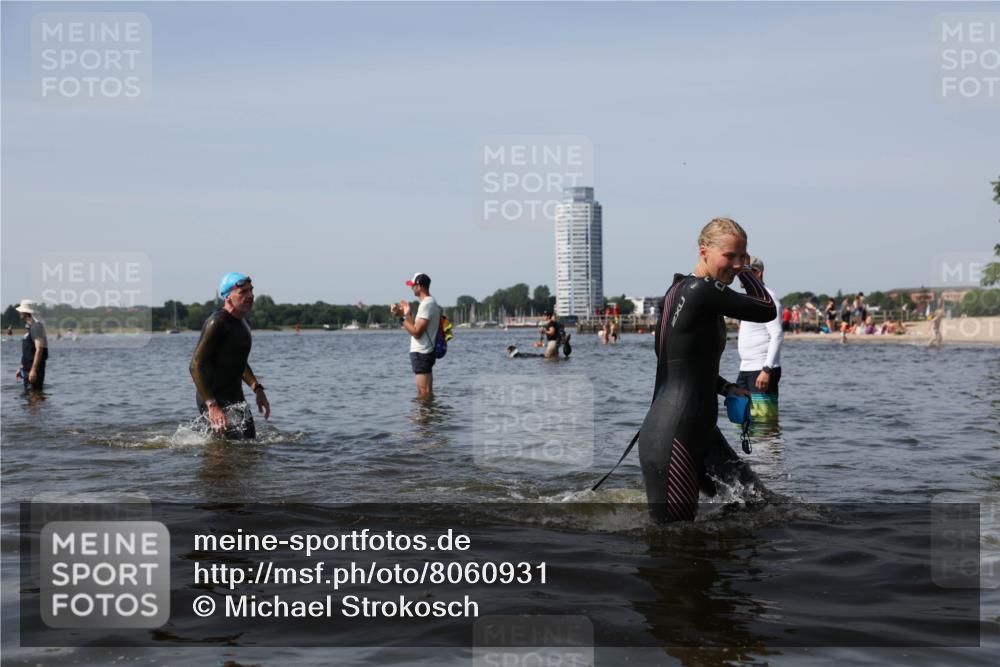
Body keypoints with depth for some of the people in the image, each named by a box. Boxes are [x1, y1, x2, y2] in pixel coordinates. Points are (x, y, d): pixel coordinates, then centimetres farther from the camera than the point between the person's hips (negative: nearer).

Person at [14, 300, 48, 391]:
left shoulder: (36, 326, -14)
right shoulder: (29, 327, 17)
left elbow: (39, 349, -22)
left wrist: (33, 370, -27)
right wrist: (21, 368, 24)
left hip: (34, 370, -10)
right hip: (28, 368, 10)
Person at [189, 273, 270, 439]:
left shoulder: (243, 324, 13)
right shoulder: (217, 322, -17)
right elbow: (196, 366, -21)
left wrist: (257, 389, 15)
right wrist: (212, 406, -27)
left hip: (235, 398, 9)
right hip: (215, 399, -9)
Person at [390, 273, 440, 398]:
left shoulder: (426, 304, -17)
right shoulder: (431, 302, 16)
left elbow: (416, 333, -21)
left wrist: (401, 317, -18)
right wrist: (407, 314, 20)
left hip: (421, 354, -11)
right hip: (425, 352, 11)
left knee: (423, 394, -10)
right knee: (428, 393, 14)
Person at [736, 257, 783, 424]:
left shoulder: (767, 298, -11)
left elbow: (777, 335, -18)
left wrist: (766, 370, -25)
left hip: (763, 370, -10)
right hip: (745, 369, 10)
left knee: (764, 420, -9)